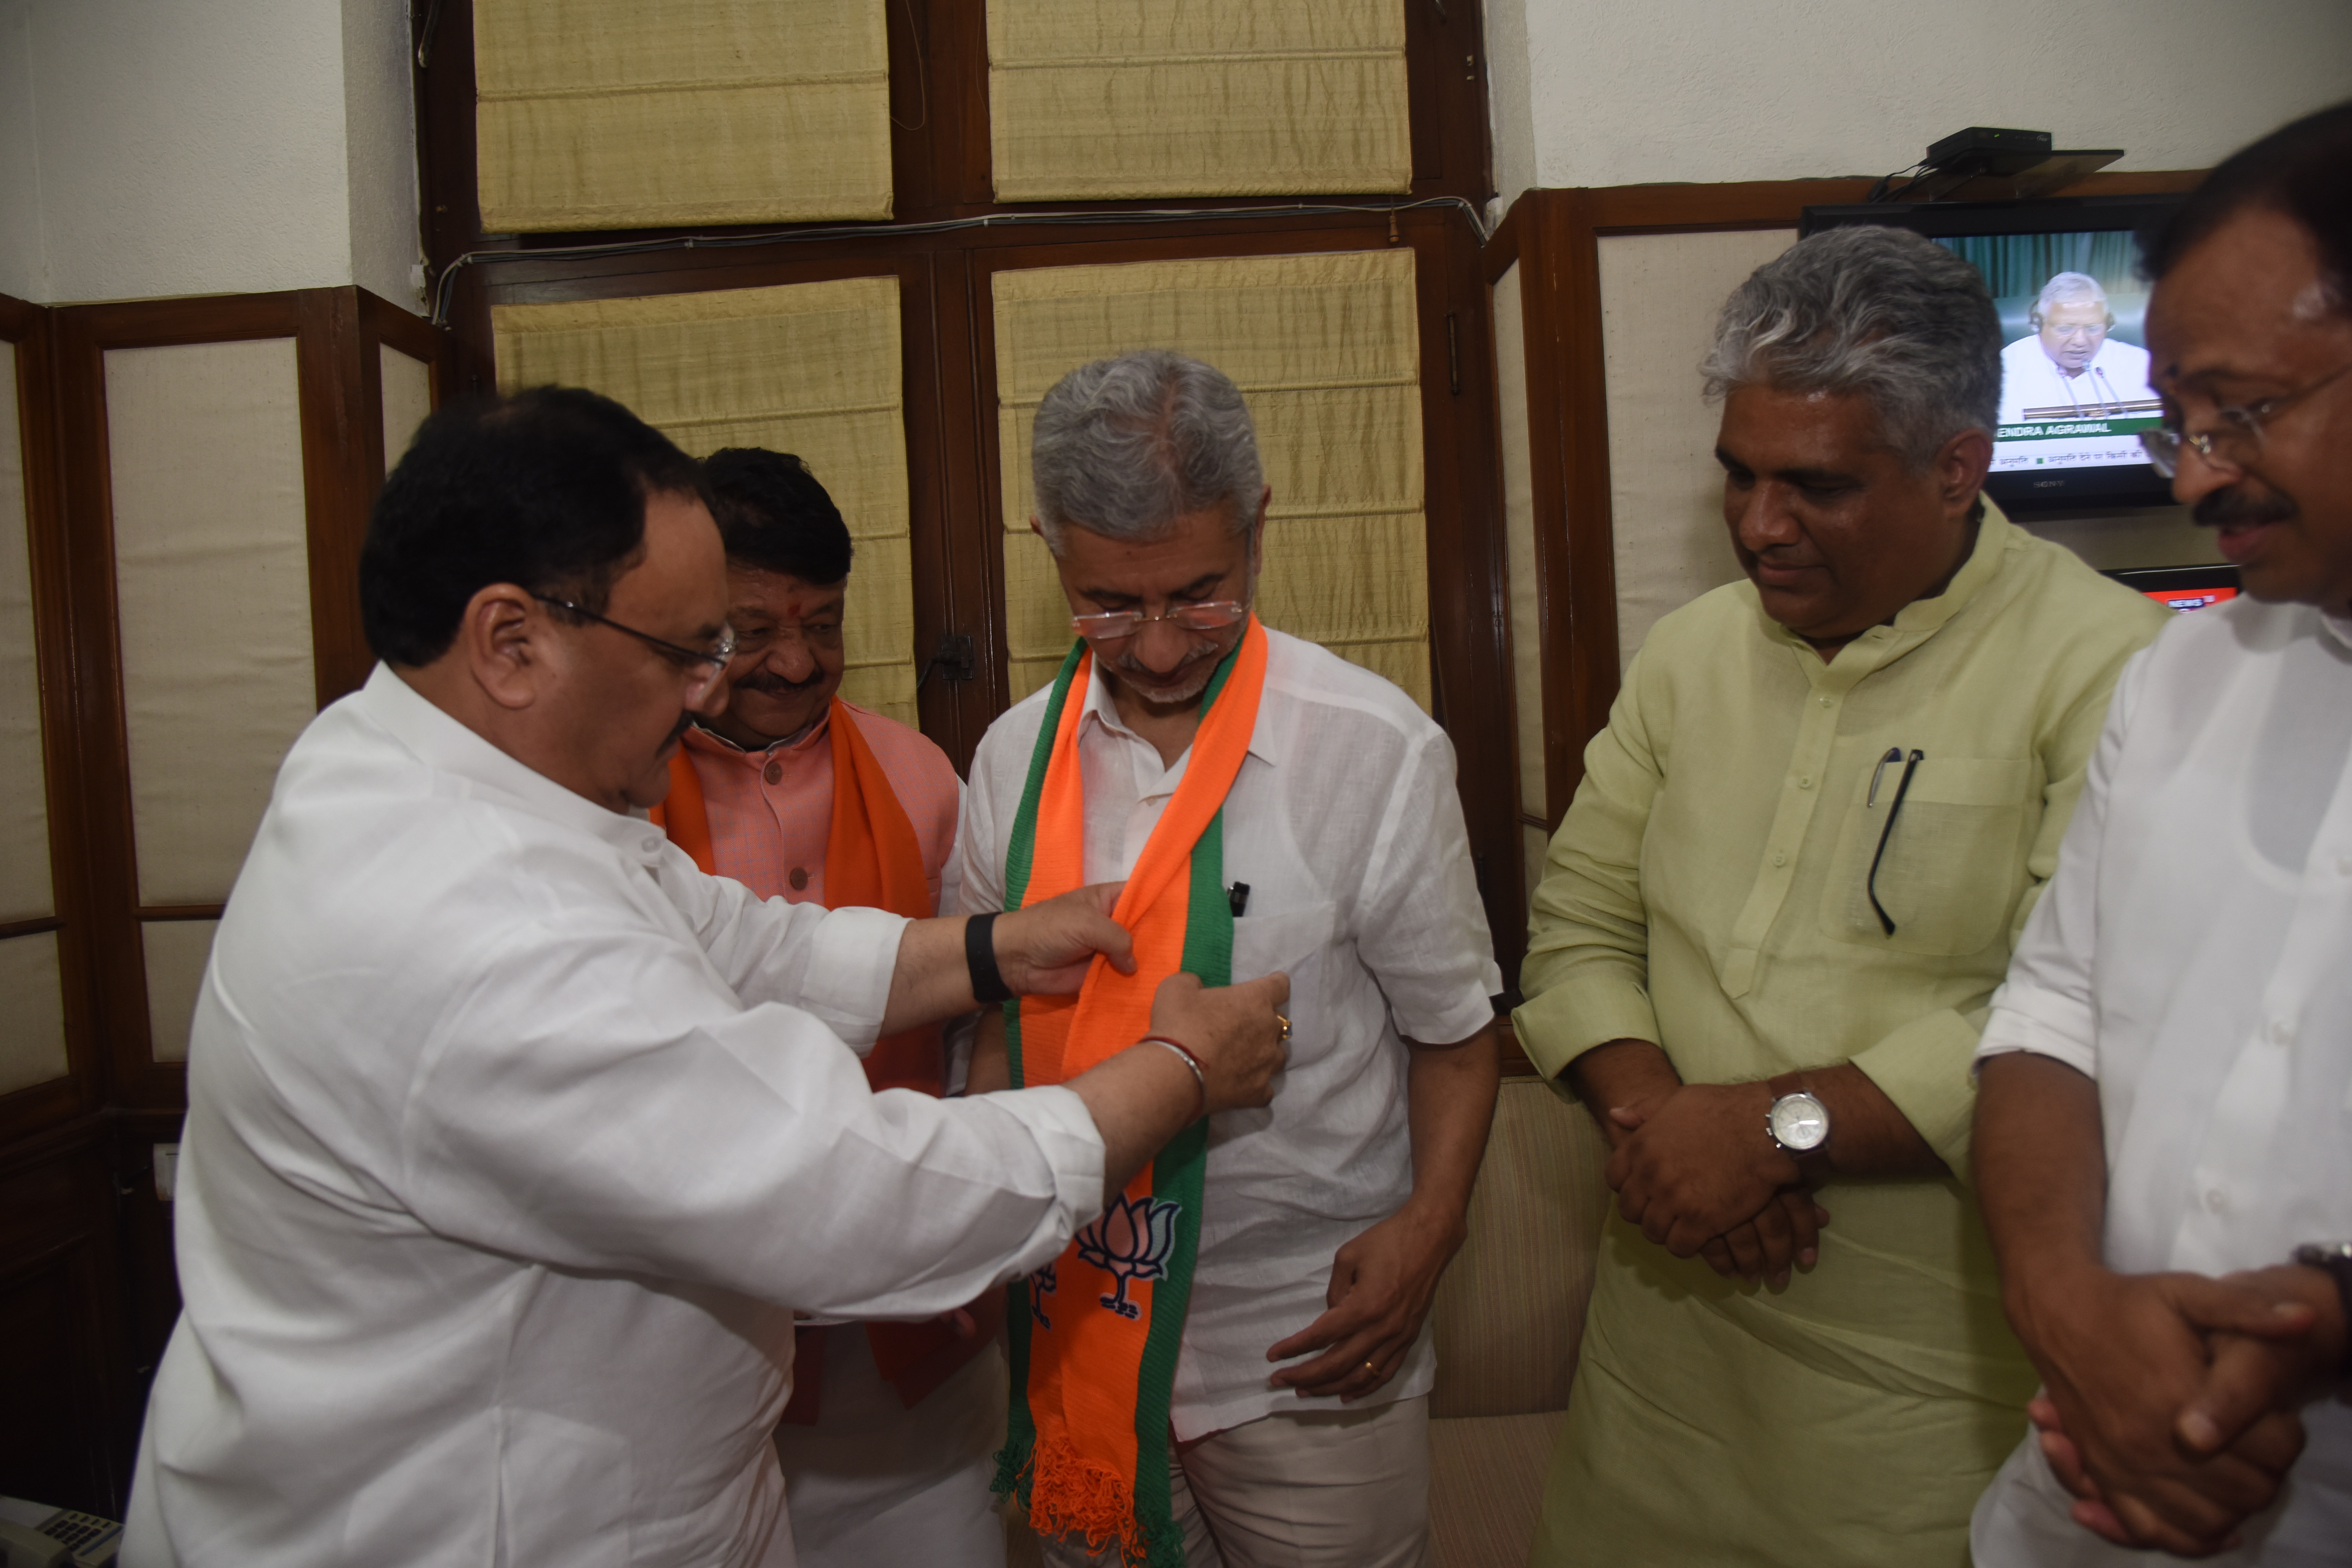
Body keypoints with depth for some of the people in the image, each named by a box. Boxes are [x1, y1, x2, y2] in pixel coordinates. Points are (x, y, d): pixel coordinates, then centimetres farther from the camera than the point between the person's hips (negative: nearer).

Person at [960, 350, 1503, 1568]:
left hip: (1305, 1351, -3)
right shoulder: (1014, 756, -2)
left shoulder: (1379, 751, -13)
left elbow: (1454, 1030, -4)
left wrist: (1427, 1228, -18)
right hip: (1076, 1326, 3)